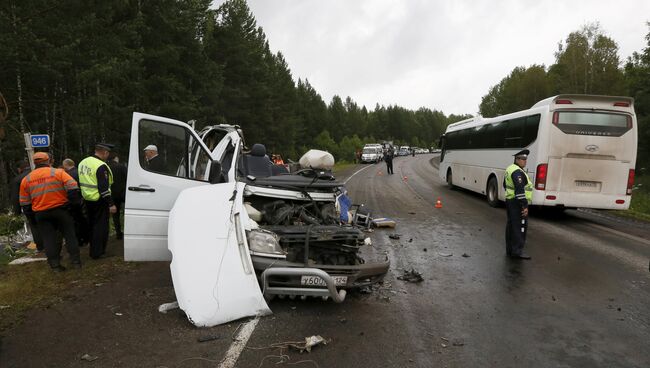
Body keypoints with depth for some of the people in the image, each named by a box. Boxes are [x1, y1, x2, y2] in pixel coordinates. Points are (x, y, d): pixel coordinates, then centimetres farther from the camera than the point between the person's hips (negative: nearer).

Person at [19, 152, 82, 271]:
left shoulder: (26, 179, 6)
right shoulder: (58, 173, -6)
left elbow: (25, 203, 9)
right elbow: (73, 189, -16)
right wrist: (75, 203, -3)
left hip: (41, 214, 2)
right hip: (61, 210, -2)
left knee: (49, 239, 9)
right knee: (70, 235, 9)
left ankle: (55, 265, 10)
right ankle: (76, 262, 10)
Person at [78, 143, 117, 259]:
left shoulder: (83, 162, 8)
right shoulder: (101, 166, -21)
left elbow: (80, 182, 18)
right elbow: (104, 188, -24)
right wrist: (111, 204, -22)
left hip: (87, 199, 9)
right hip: (99, 201, -9)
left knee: (92, 225, 21)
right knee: (101, 226, 0)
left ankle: (93, 250, 32)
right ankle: (97, 252, 3)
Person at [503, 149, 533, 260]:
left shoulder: (510, 169, 15)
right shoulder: (518, 172, -17)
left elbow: (505, 185, 26)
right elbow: (520, 190, -24)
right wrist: (525, 206, -24)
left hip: (509, 200, 11)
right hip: (517, 204, -10)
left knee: (511, 226, 14)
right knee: (520, 226, -8)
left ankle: (510, 250, 21)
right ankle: (517, 251, -8)